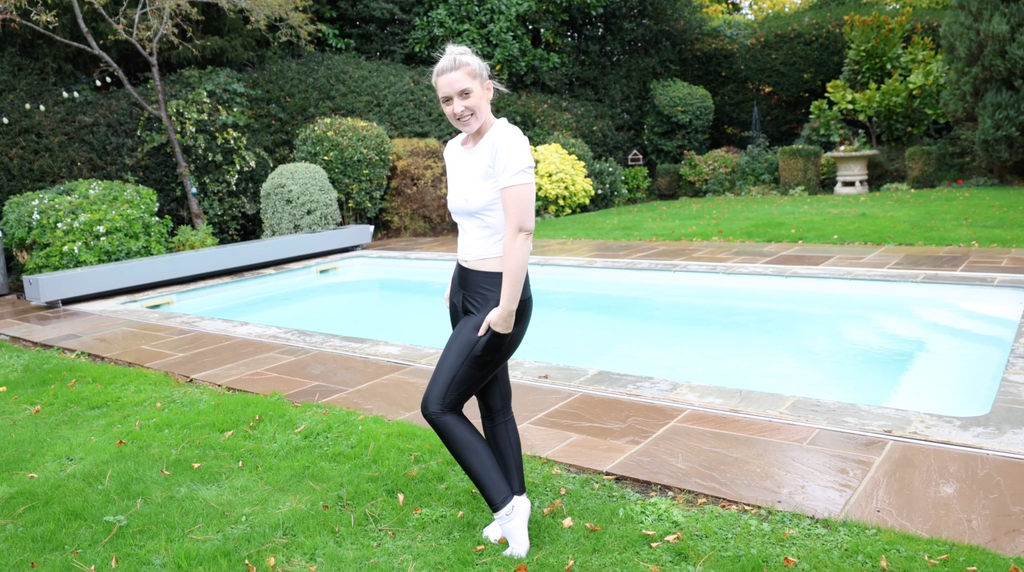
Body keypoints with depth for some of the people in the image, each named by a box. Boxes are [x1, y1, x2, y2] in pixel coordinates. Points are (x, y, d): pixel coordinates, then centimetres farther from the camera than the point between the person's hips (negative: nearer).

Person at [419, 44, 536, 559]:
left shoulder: (507, 141, -18)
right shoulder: (453, 149, 9)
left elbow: (521, 229, -24)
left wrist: (506, 309, -23)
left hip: (497, 296, -9)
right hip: (464, 287, 9)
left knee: (438, 405, -4)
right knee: (493, 402, 16)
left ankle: (507, 506, 10)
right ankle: (515, 504, 32)